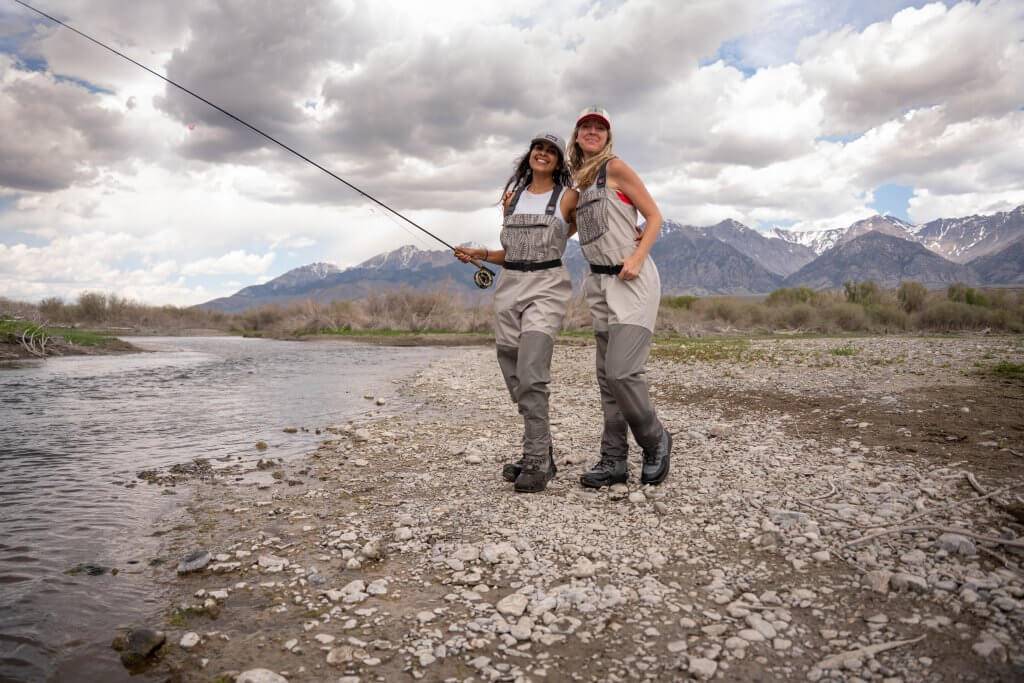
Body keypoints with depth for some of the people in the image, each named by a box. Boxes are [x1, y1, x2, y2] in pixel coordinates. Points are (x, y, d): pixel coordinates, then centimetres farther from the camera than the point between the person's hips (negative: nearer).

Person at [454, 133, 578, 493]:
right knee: (515, 378, 4)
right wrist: (479, 254, 7)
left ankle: (537, 462, -12)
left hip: (546, 287, -5)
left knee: (530, 376, -18)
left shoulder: (568, 197, 5)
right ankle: (540, 455, 17)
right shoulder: (512, 195, 16)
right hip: (510, 286, 5)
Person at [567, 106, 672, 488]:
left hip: (632, 281, -7)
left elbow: (654, 217, -5)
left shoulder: (615, 168, -2)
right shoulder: (578, 181, 18)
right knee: (607, 376, 5)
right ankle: (614, 460, 11)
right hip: (601, 284, 7)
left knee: (621, 371, -15)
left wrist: (637, 257, -17)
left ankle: (656, 441, 7)